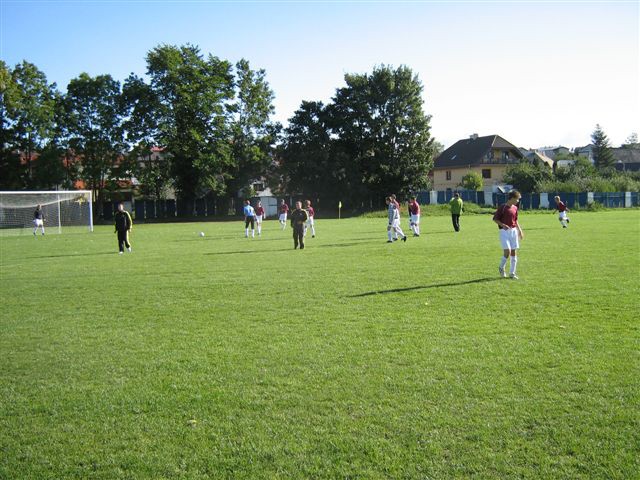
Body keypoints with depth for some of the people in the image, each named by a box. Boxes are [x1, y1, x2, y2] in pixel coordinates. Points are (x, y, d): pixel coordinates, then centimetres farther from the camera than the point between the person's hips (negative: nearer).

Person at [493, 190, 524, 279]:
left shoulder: (515, 208, 10)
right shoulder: (502, 207, -10)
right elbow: (495, 219, -8)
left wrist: (519, 230, 16)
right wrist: (503, 225, -22)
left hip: (513, 231, 6)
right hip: (504, 232, -6)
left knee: (513, 252, 5)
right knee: (507, 252, -13)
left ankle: (512, 273, 13)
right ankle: (501, 267, 13)